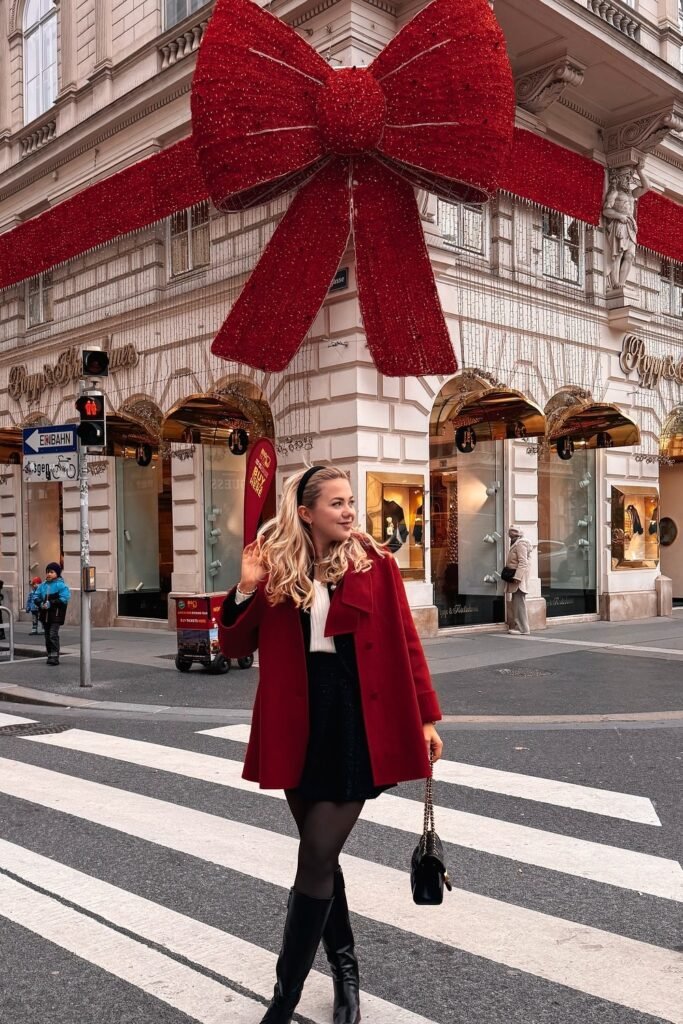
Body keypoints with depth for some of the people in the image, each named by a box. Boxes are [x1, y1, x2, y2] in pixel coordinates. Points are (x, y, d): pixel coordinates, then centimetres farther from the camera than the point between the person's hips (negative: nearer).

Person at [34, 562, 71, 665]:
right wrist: (41, 603, -8)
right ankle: (50, 655, 23)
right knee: (47, 636, 13)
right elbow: (36, 597, 13)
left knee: (53, 635, -15)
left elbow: (64, 599, -16)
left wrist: (51, 604, -21)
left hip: (56, 615, -7)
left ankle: (55, 656, -16)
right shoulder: (43, 585, 11)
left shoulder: (61, 585, -8)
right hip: (45, 615, 7)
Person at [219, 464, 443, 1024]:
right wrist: (247, 589, -12)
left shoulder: (375, 562, -3)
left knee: (317, 860, -3)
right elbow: (236, 647, 4)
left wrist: (426, 717, -2)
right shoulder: (278, 566, 2)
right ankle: (345, 970, 37)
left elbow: (406, 644, 0)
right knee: (320, 856, 15)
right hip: (299, 723, 3)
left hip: (356, 720, -3)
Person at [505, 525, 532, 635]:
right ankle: (516, 626, 16)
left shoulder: (520, 544, -11)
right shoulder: (514, 545, 21)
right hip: (515, 578, 11)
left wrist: (517, 577, -25)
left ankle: (522, 628, -8)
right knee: (515, 603, 12)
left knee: (519, 603, -9)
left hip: (519, 578, -11)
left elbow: (523, 562, -20)